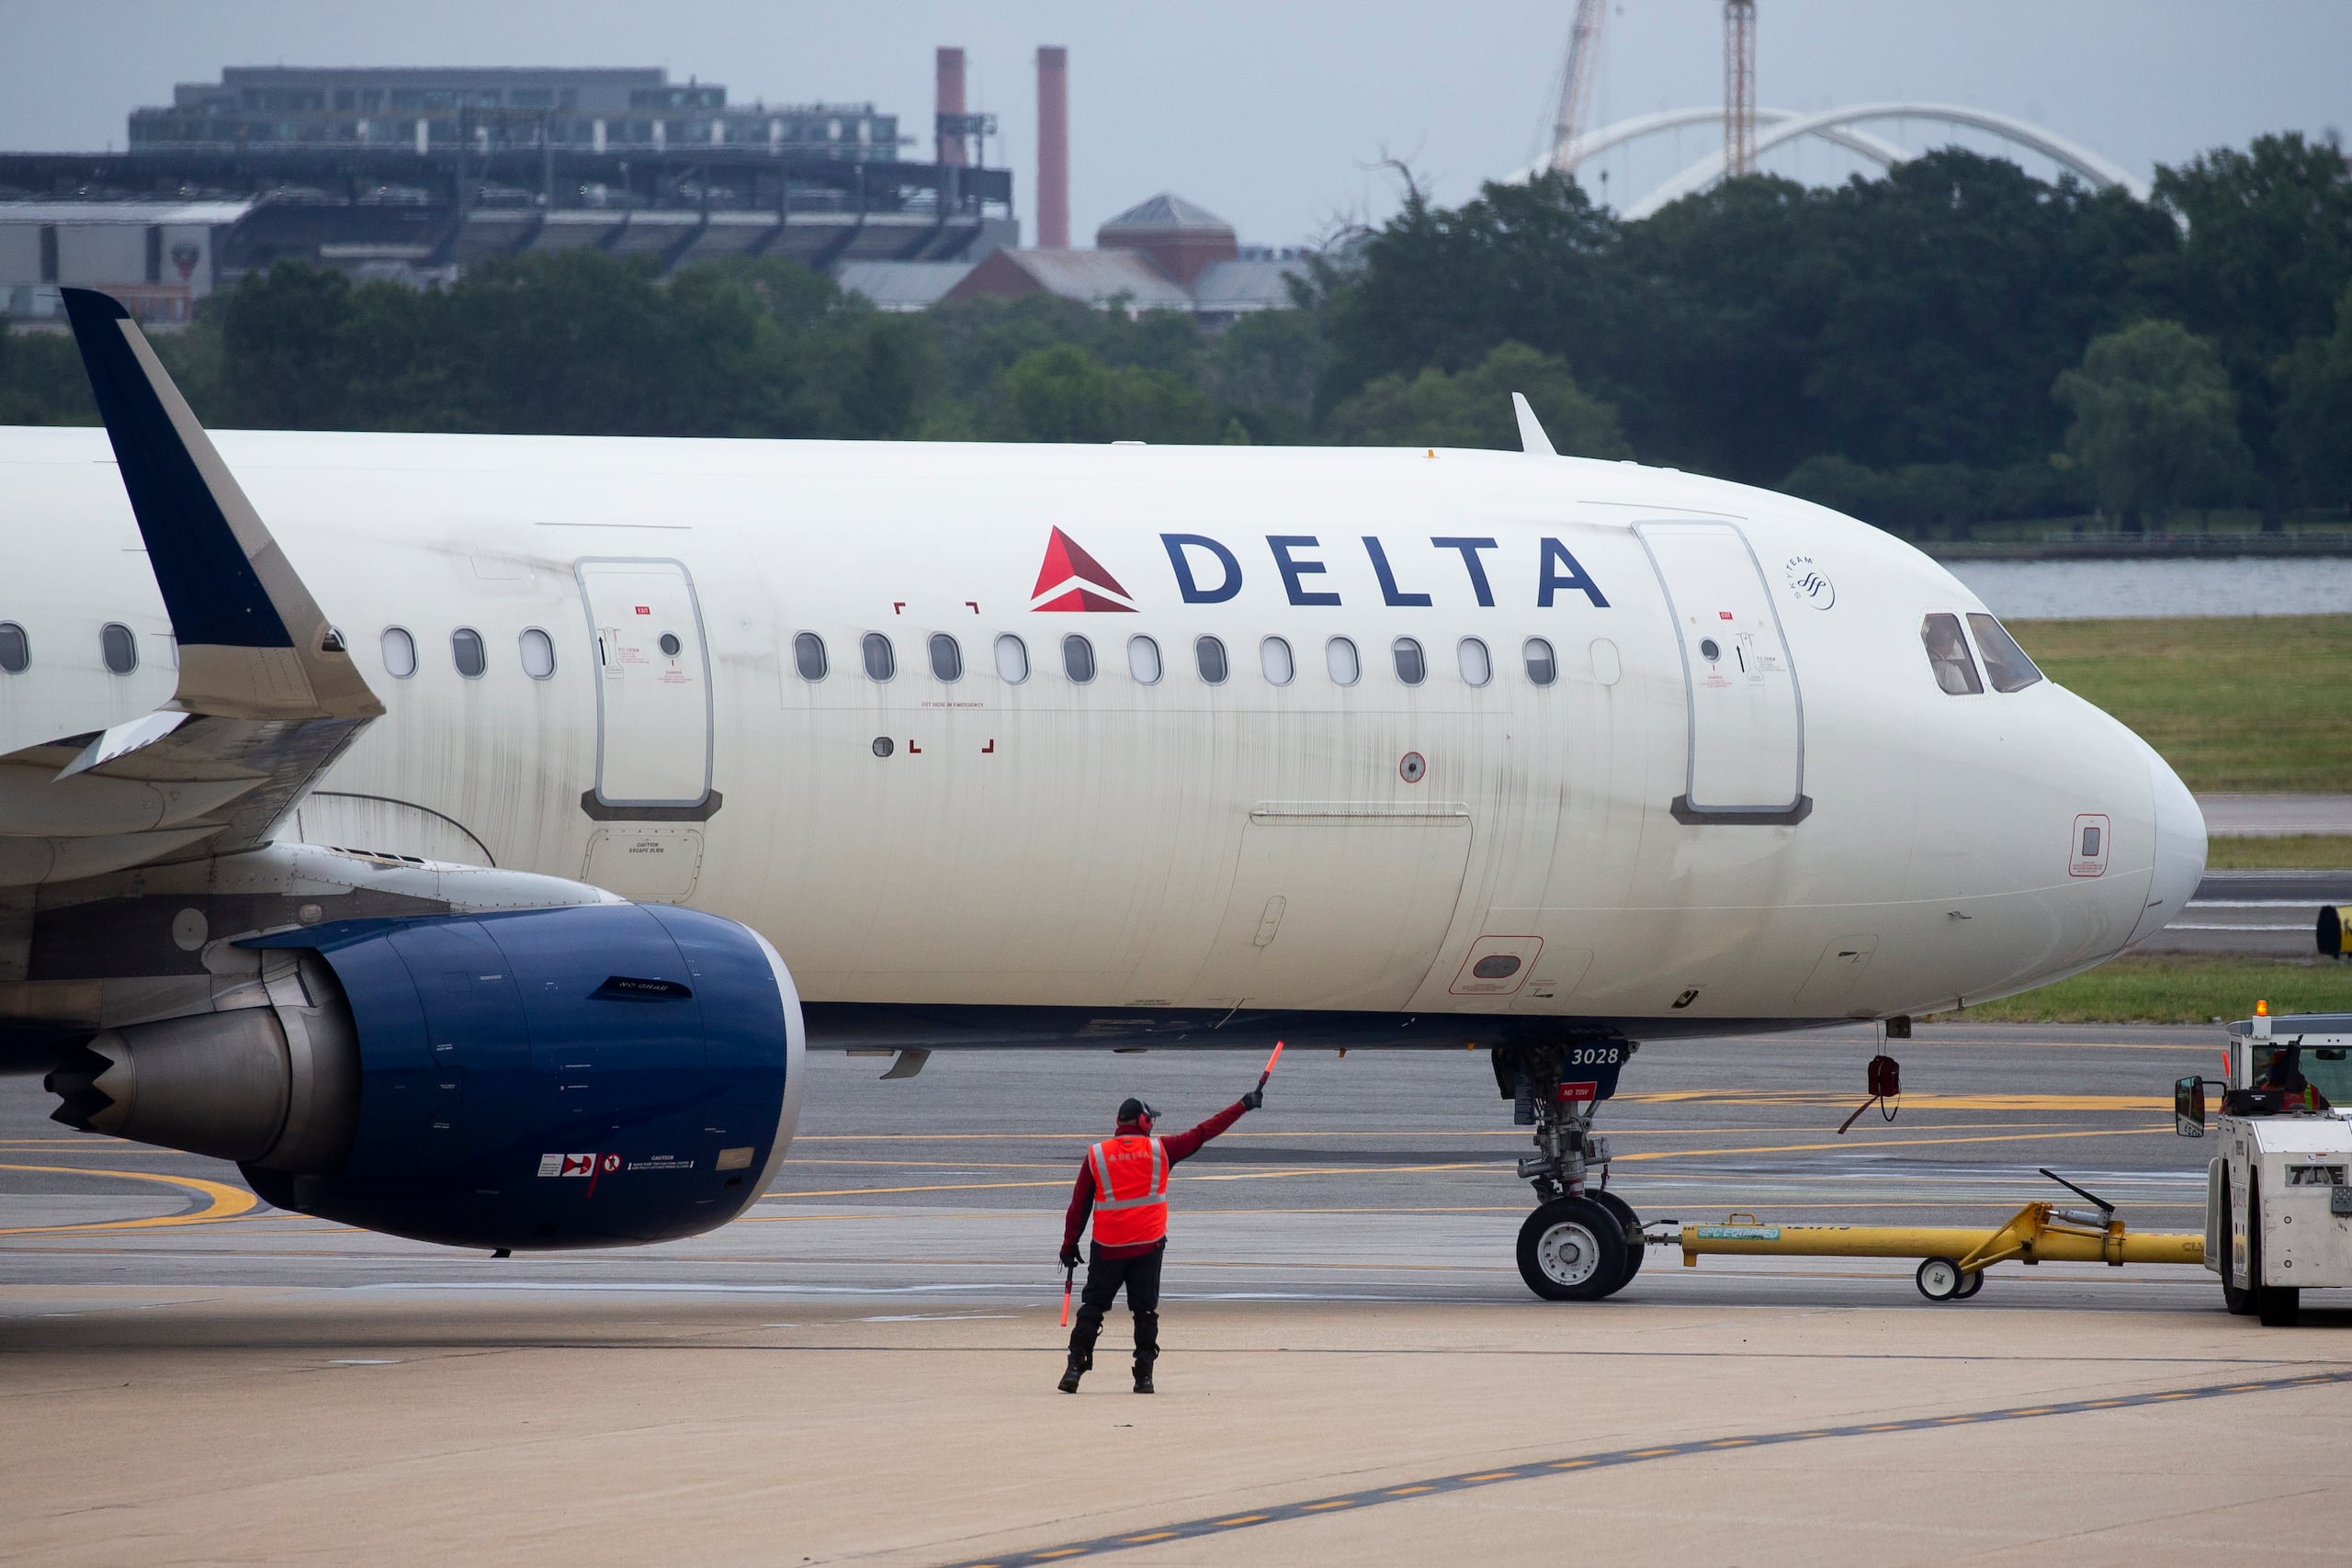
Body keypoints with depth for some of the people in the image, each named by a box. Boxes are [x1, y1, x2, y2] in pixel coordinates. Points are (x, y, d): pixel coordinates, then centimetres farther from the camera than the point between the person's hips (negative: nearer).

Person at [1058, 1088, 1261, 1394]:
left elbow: (1079, 1204, 3)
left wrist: (1069, 1245, 10)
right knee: (1145, 1311, 7)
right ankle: (1144, 1376, 5)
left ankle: (1075, 1366, -2)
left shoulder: (1096, 1155, 1)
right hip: (1148, 1245, 0)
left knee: (1092, 1307, 7)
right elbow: (1203, 1133, 5)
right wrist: (1244, 1105, 12)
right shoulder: (1159, 1149, 0)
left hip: (1108, 1247, 0)